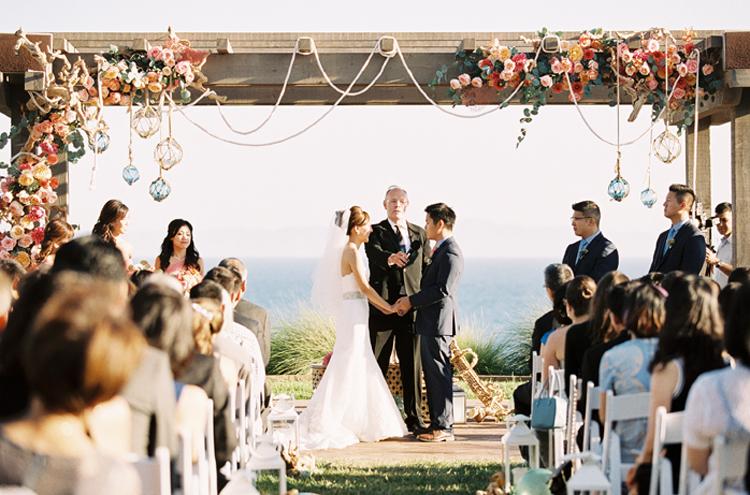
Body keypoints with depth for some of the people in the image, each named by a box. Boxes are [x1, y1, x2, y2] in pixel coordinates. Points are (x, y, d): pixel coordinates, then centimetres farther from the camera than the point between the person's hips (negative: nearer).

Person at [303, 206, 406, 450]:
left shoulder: (350, 251, 14)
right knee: (345, 373, -6)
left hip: (355, 316, 10)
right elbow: (365, 287, -16)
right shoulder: (351, 251, -15)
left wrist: (383, 308, 15)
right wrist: (388, 307, -8)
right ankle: (321, 424, -3)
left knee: (361, 372, 13)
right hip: (352, 316, -10)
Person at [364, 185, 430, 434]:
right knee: (376, 366, 1)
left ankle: (414, 418, 11)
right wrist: (391, 258, -40)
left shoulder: (420, 234, 15)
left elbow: (427, 269, 14)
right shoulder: (375, 232, 3)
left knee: (412, 366, 4)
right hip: (382, 307, -3)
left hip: (412, 308, 3)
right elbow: (375, 255, -18)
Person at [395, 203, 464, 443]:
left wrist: (412, 301, -16)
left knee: (439, 374, -8)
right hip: (431, 323, 11)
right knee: (431, 374, 13)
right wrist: (410, 301, 9)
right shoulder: (441, 250, 17)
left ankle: (444, 428, -5)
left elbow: (442, 290, -22)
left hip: (439, 323, -11)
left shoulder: (451, 253, -16)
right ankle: (436, 423, 19)